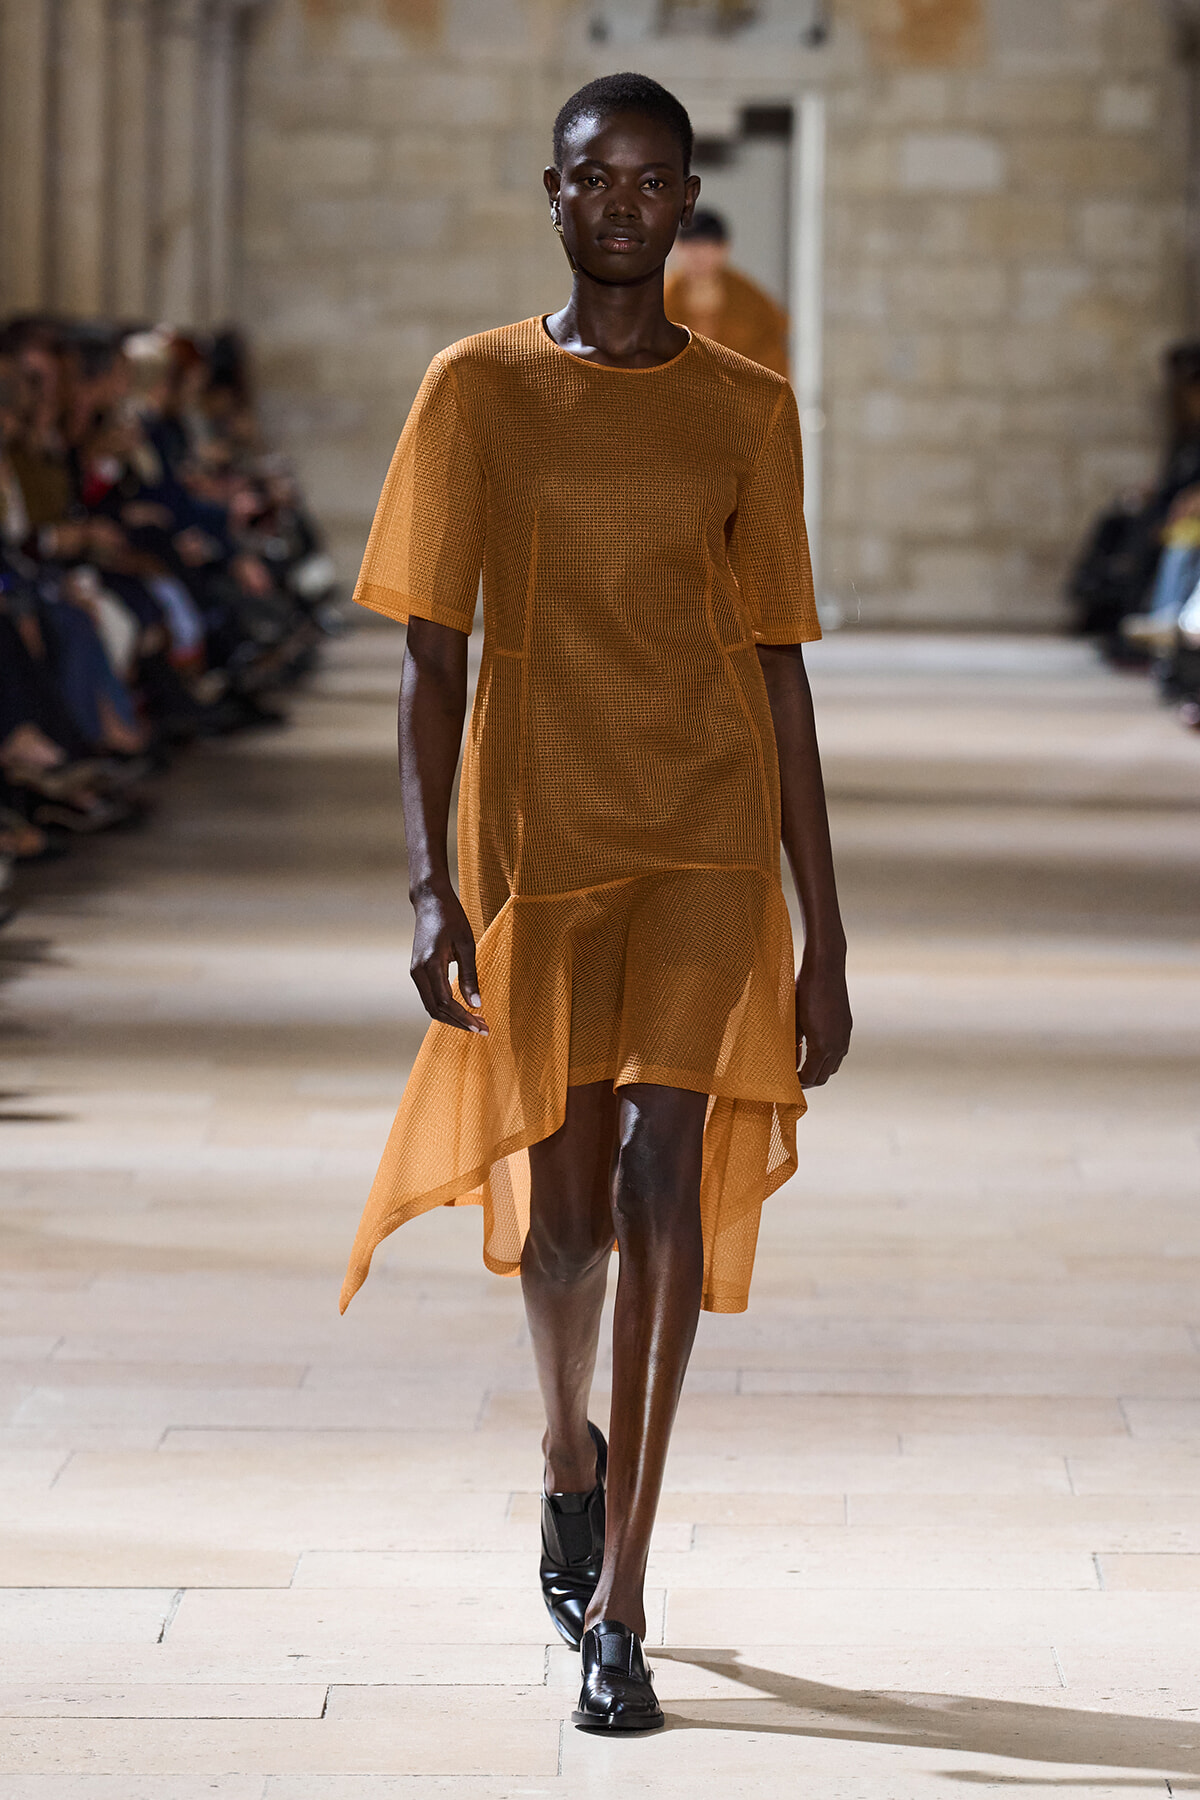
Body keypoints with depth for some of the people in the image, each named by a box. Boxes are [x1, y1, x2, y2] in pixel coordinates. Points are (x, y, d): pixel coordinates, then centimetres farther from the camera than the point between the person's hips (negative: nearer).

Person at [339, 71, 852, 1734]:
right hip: (536, 846, 0)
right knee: (561, 1213, 6)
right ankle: (572, 1454, 40)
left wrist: (826, 930, 4)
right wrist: (430, 884, -11)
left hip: (707, 846, 0)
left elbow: (779, 668, 7)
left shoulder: (748, 412, 6)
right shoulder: (476, 392, 3)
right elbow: (432, 654, 0)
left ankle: (617, 1598, -14)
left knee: (663, 1162, -16)